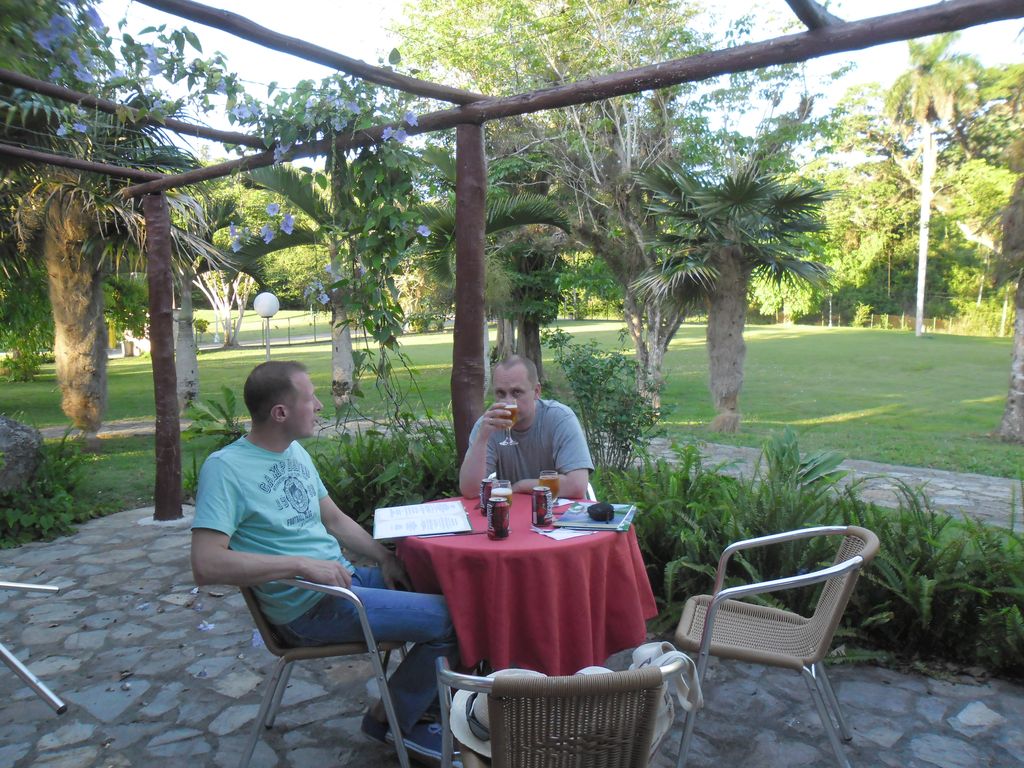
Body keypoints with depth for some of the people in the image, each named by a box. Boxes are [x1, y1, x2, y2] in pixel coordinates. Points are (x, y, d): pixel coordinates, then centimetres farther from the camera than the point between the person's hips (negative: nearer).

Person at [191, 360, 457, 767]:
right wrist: (302, 565, -28)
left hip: (344, 577, 9)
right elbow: (206, 564, -25)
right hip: (310, 608, -9)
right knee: (449, 618, -15)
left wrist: (385, 558, 3)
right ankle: (392, 720, 8)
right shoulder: (225, 467, -15)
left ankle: (421, 699, 22)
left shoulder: (296, 452, 11)